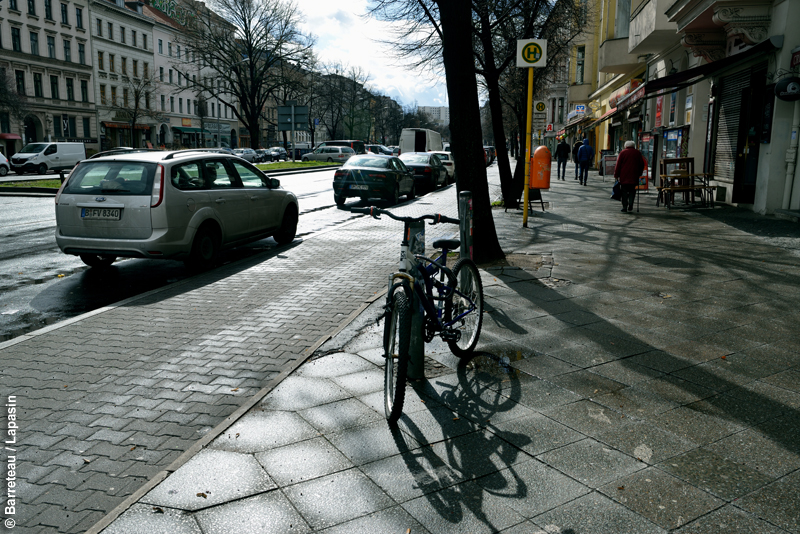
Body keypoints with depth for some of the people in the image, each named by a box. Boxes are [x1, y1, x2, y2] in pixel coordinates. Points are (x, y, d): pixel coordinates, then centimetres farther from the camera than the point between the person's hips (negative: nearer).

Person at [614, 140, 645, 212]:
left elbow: (618, 165, -2)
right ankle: (630, 206, -1)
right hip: (634, 176, 2)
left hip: (624, 176, -2)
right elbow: (642, 165, 12)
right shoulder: (638, 153, 8)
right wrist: (639, 173, 23)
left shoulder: (623, 152, 0)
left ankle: (624, 207, 0)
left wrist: (616, 175, 3)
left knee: (624, 191, 3)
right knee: (632, 191, 11)